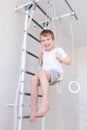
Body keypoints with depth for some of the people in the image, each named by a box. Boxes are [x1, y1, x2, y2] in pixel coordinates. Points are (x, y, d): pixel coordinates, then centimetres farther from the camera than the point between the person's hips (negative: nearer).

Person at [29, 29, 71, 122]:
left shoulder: (59, 50, 10)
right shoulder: (43, 52, 24)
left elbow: (68, 61, 11)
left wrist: (61, 58, -7)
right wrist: (40, 59, 15)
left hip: (55, 72, -5)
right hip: (44, 74, 5)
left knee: (42, 73, -39)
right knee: (34, 79, -29)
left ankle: (45, 103, -45)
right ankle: (34, 108, -27)